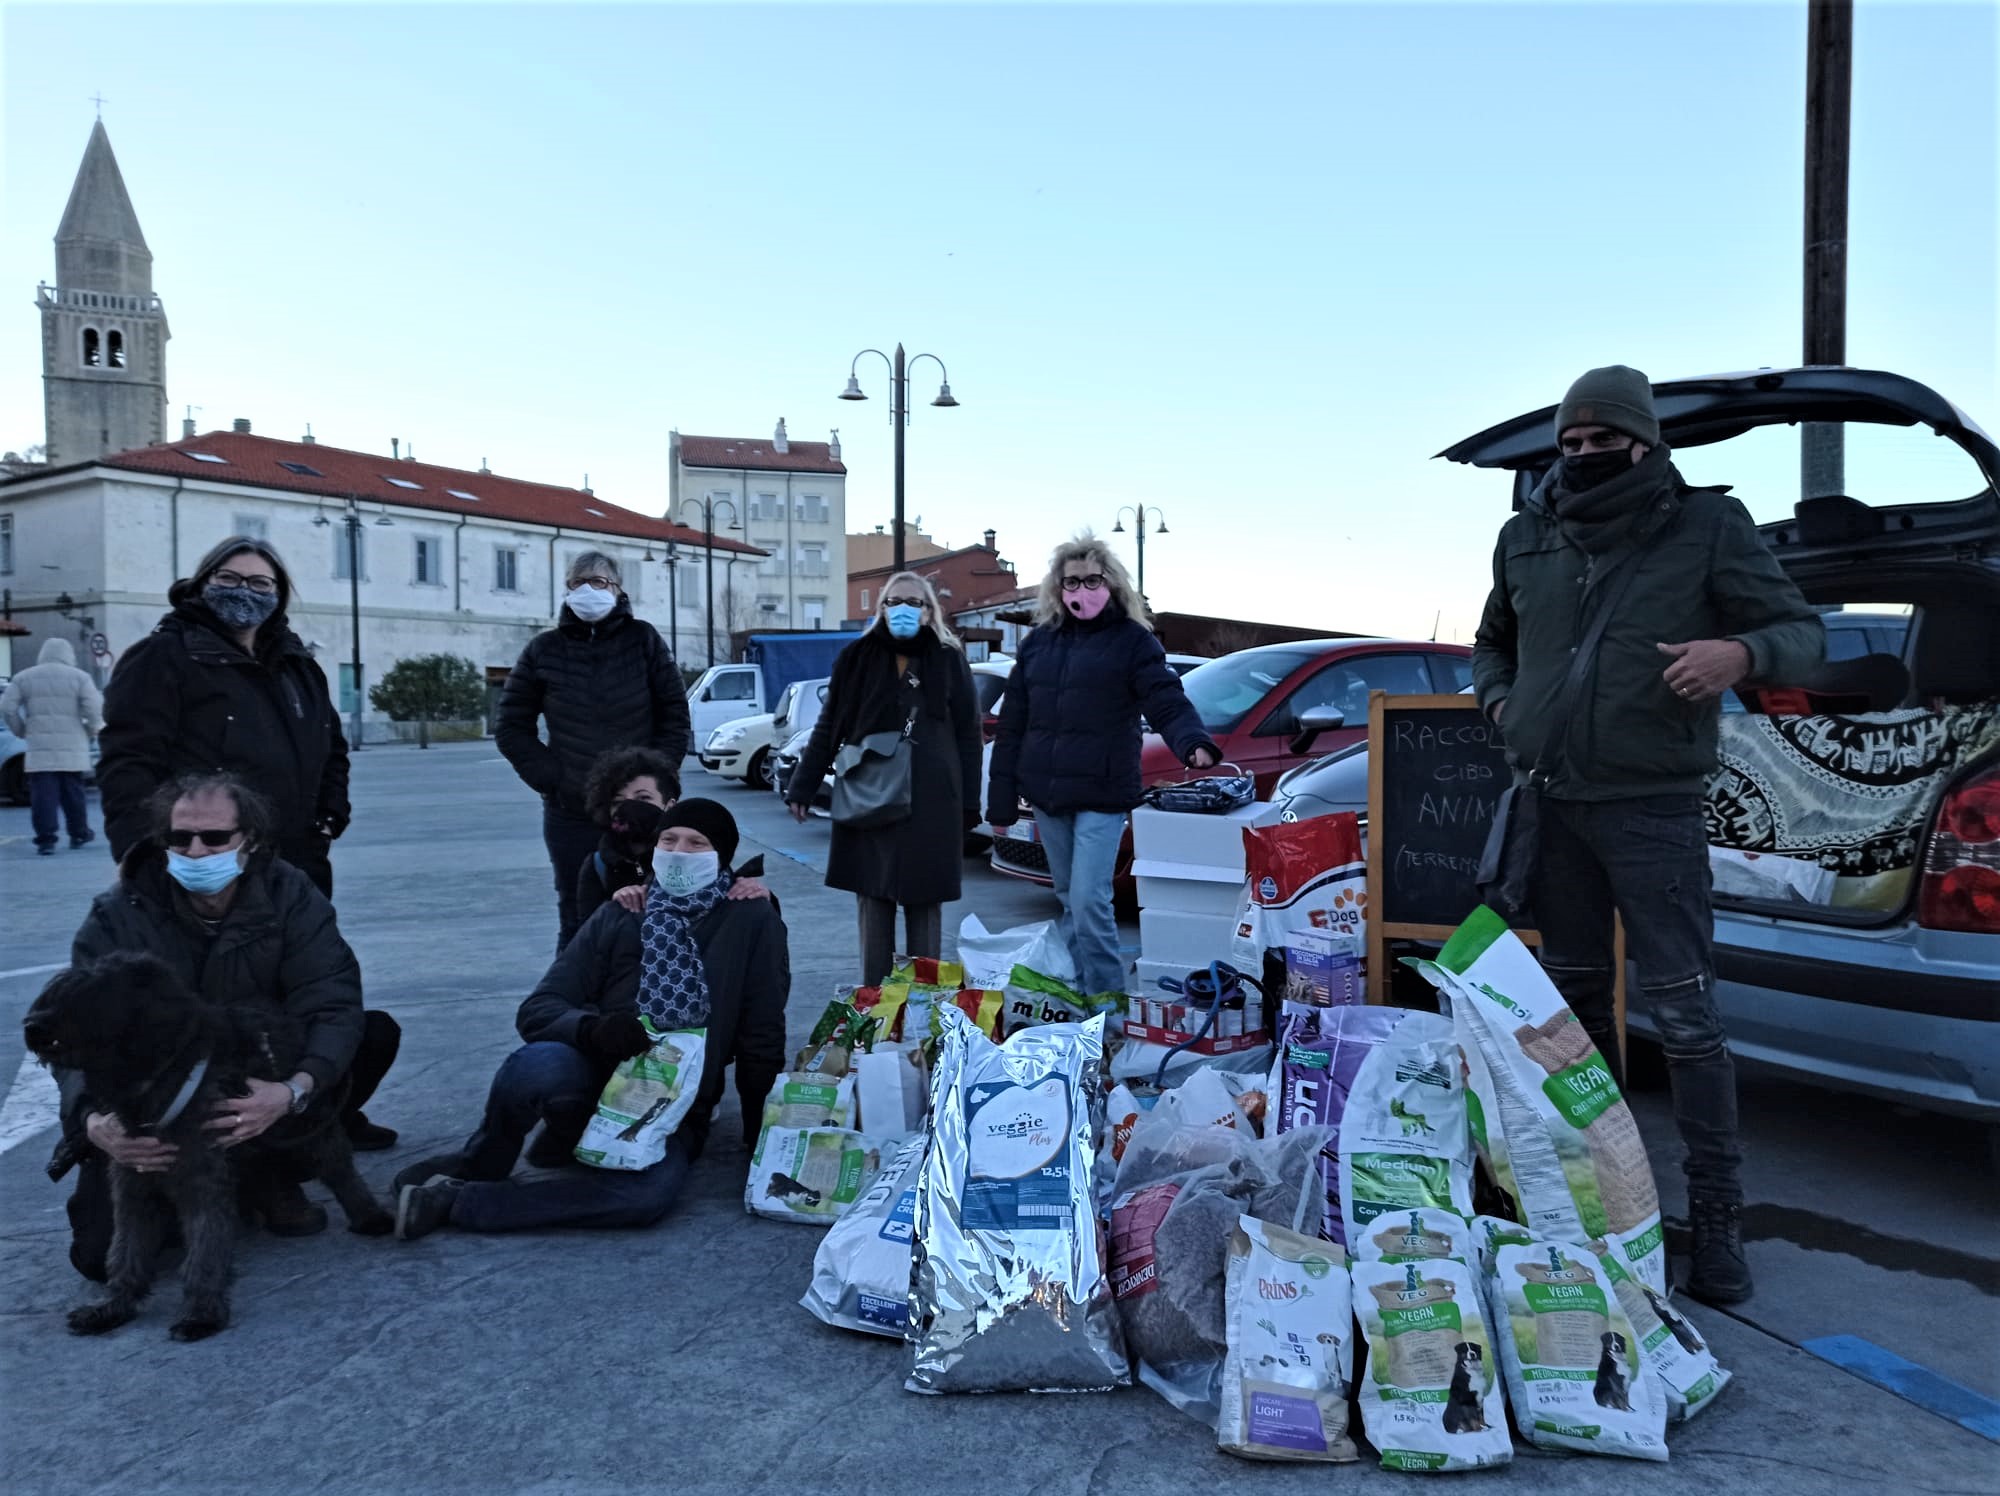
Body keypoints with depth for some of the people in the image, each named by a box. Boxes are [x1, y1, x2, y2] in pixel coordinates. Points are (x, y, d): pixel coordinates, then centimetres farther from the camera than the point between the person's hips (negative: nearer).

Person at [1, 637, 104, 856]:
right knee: (73, 792, 12)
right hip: (71, 748, 0)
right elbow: (95, 709, -10)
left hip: (38, 749, 0)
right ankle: (79, 834, 21)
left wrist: (21, 731, 13)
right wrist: (93, 731, 5)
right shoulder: (79, 677, 1)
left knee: (43, 795, -1)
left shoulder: (23, 678, 7)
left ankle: (46, 840, -6)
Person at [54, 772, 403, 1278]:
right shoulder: (118, 915, -15)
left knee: (376, 1032, -23)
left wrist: (294, 1091, -41)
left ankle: (266, 1168, -4)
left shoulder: (288, 895, -13)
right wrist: (93, 1121, -41)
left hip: (265, 1089, 1)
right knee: (104, 1251, -18)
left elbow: (332, 1004, -21)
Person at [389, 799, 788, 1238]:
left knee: (650, 1192, -35)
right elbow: (537, 1009, -2)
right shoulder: (618, 917, 3)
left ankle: (458, 1202, -19)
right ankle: (475, 1168, -5)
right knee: (539, 1063, -36)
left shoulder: (753, 922, -2)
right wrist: (591, 1028, -23)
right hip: (595, 1084, 1)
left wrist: (762, 1140, 1)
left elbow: (762, 1040, 2)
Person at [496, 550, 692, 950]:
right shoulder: (544, 650, 5)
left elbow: (675, 716, 2)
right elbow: (511, 727, 8)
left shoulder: (643, 640, 2)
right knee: (577, 923, 6)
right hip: (570, 815, 1)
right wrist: (549, 778, -3)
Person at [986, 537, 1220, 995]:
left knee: (1089, 904, -11)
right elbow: (1012, 725, 11)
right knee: (1069, 903, 15)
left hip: (1102, 796, -5)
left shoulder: (1132, 640, -2)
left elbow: (1168, 704, -12)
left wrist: (1195, 744, -34)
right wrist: (1001, 799, 9)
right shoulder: (1038, 642, 10)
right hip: (1046, 795, 5)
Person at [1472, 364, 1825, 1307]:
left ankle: (1717, 1218, 7)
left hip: (1651, 807, -4)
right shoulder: (1526, 538, 10)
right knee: (1574, 998, 14)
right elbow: (1493, 642, 25)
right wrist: (1500, 701, 5)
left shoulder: (1706, 526, -2)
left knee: (1685, 1014, -5)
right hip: (1550, 804, 5)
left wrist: (1743, 652, -23)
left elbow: (1802, 633, -2)